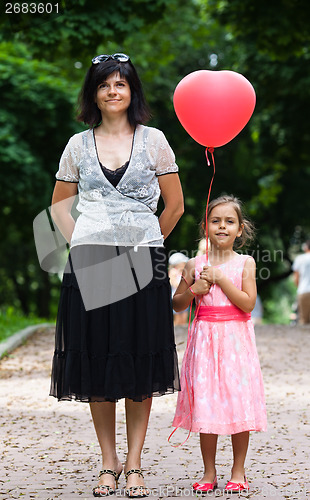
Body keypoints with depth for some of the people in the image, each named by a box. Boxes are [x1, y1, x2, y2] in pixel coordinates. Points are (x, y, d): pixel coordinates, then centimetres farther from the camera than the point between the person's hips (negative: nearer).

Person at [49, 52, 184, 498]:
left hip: (143, 265, -1)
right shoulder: (78, 145, 9)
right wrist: (83, 244, 5)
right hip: (90, 264, 1)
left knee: (141, 363, 0)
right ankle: (108, 464, 12)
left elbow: (174, 204, 9)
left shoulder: (153, 140, 5)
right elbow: (59, 206, 16)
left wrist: (146, 244, 9)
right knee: (97, 362, 2)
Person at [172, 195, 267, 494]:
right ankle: (209, 472, 14)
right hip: (205, 340, 1)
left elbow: (248, 303, -10)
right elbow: (177, 304, 12)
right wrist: (194, 290, -7)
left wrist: (220, 279, -13)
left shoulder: (245, 263, 1)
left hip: (235, 339, -1)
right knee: (205, 404, 2)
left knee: (239, 403, 0)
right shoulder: (195, 265, 5)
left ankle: (238, 471, 14)